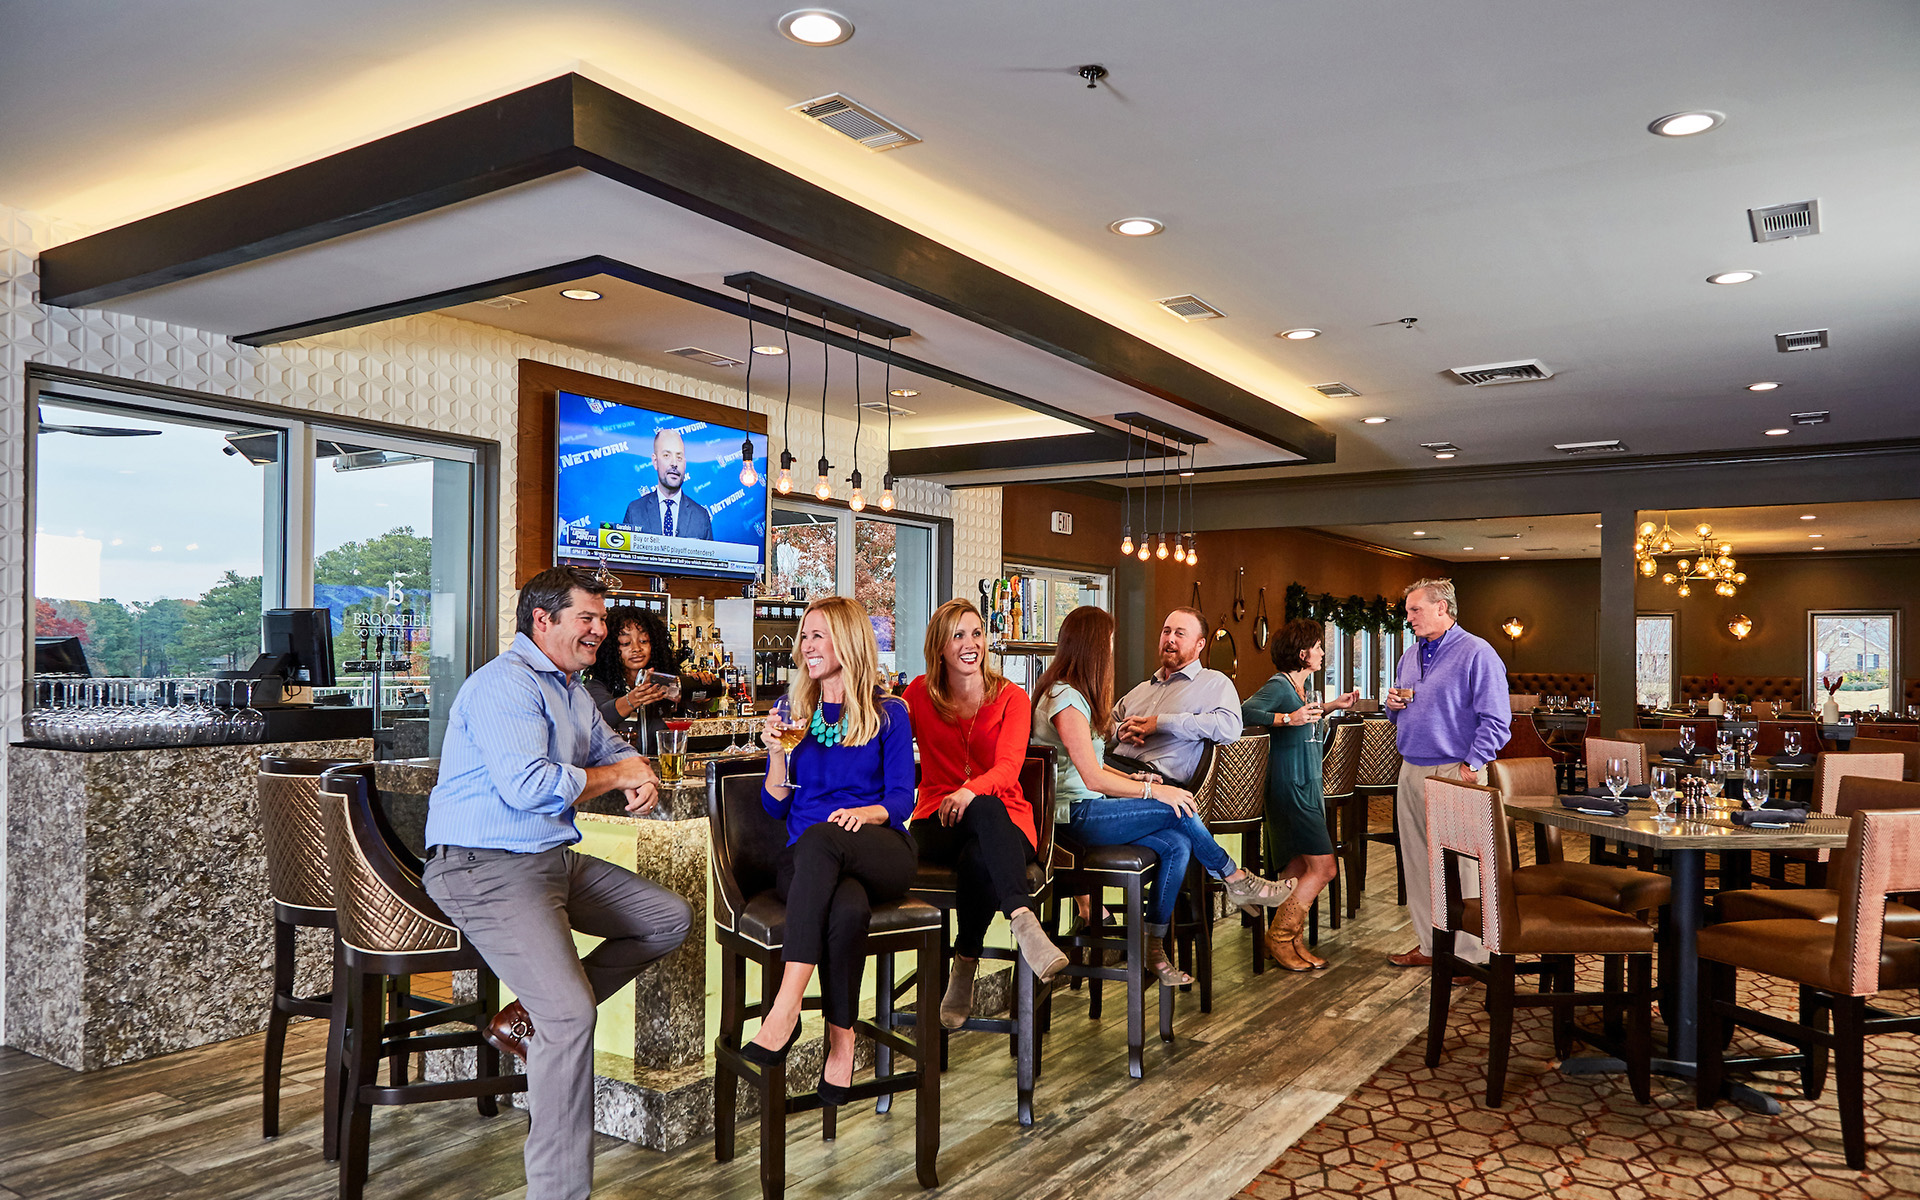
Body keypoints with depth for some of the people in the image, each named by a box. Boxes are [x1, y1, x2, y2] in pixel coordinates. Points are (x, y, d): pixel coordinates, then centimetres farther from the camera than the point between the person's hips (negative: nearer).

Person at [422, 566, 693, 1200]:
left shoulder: (569, 688, 18)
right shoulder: (506, 683, -15)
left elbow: (614, 750, 28)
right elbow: (526, 786, -26)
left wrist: (642, 774, 2)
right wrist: (615, 777, -11)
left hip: (555, 859, 10)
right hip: (488, 870, -10)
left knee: (671, 918, 12)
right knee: (571, 1015, -24)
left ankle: (529, 1017, 10)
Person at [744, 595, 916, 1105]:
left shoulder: (888, 714, 10)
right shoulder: (793, 710, 16)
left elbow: (901, 800, 3)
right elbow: (776, 806, 12)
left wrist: (864, 813, -18)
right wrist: (776, 752, -5)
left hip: (881, 851, -1)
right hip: (806, 859, 1)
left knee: (818, 840, -39)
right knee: (847, 907, -38)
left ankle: (785, 1009, -42)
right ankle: (841, 1038, -27)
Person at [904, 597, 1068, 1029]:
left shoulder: (1012, 698, 7)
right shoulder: (920, 694, 11)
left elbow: (1008, 768, -12)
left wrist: (969, 791, -35)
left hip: (1003, 820, 0)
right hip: (938, 822, 0)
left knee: (982, 859, -39)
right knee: (986, 809, -39)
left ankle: (964, 972, -31)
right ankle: (1024, 922, -50)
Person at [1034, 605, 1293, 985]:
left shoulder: (1073, 693, 17)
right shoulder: (1066, 699, -16)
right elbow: (1093, 778, -20)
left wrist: (1133, 779, 5)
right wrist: (1154, 791, -16)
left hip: (1086, 808, 10)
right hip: (1074, 817, -10)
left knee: (1177, 845, -8)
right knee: (1178, 810, -15)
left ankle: (1153, 946, -3)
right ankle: (1237, 880, 6)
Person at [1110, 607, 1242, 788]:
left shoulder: (1215, 683, 10)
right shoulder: (1143, 688, 31)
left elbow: (1230, 727, -11)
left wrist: (1161, 723, -8)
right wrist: (1120, 731, 2)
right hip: (1114, 764, 6)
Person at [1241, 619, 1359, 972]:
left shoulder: (1301, 684, 13)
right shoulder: (1279, 685, -16)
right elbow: (1247, 711, -33)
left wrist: (1333, 705, 26)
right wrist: (1288, 719, -41)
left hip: (1305, 784, 10)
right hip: (1291, 787, -10)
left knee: (1299, 867, 12)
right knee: (1324, 867, -9)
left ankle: (1289, 941, 19)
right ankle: (1279, 939, 0)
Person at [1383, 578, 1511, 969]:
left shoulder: (1477, 654, -8)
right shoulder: (1411, 654, 16)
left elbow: (1496, 720, -13)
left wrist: (1471, 766, -18)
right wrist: (1394, 705, 5)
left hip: (1453, 772, -8)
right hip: (1411, 771, 8)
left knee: (1460, 864, -4)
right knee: (1417, 860, 11)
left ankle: (1469, 954, 5)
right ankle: (1430, 944, 22)